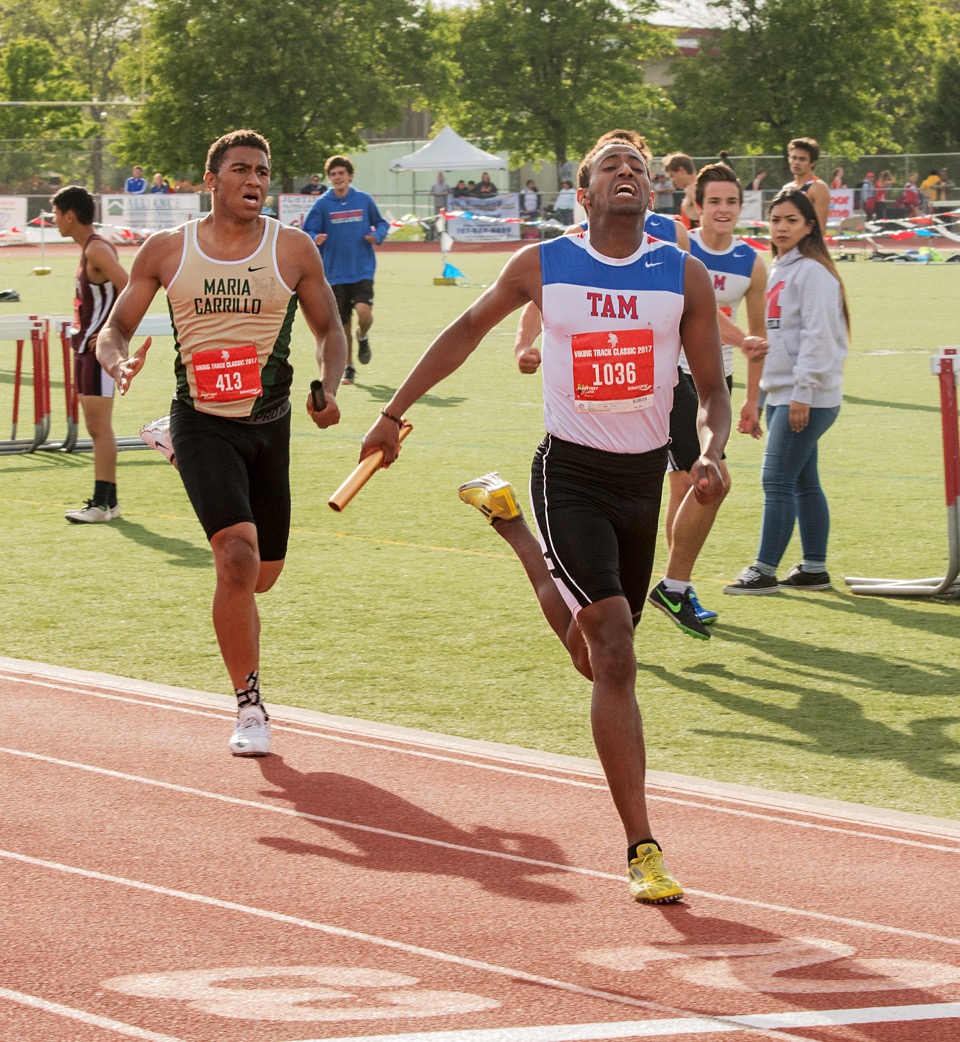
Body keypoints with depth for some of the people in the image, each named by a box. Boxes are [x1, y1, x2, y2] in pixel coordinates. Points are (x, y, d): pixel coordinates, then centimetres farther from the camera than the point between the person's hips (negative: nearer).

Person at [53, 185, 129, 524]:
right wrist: (82, 332, 14)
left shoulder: (98, 249, -15)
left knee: (100, 427, -9)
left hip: (100, 350, -10)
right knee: (96, 428, 12)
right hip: (85, 348, 10)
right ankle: (108, 500, 17)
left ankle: (102, 504, -9)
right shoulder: (87, 249, 14)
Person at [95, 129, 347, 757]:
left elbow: (330, 330, 9)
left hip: (270, 424, 3)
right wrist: (120, 363, -19)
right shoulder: (166, 251, -1)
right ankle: (250, 707, -10)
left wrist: (329, 388, -10)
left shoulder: (293, 250, 0)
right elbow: (114, 330, 5)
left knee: (264, 574, 11)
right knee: (239, 557, -21)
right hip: (203, 423, -3)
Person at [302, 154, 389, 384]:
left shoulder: (364, 200, 3)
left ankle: (363, 338, 14)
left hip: (363, 271, -1)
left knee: (364, 313, -21)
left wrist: (377, 235, -5)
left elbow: (381, 223, 16)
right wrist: (315, 239, -21)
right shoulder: (322, 204, 0)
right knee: (343, 324, 5)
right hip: (336, 275, 1)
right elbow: (307, 232, 2)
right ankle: (348, 368, 23)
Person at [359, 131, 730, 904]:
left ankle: (510, 523, 47)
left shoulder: (685, 277, 0)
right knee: (614, 656, -18)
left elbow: (713, 388, 5)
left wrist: (712, 452, -16)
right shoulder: (542, 266, -2)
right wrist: (395, 413, 15)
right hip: (571, 472, -4)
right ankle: (642, 849, -15)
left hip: (644, 477, 4)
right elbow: (469, 328, 14)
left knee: (600, 658, 19)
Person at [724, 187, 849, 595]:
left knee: (777, 480, -9)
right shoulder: (776, 271, 17)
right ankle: (814, 569, 16)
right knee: (803, 483, 11)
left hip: (808, 398, -9)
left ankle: (765, 571, -6)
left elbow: (817, 336, -17)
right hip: (780, 394, 9)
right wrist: (756, 397, 19)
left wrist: (803, 393, -21)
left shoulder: (813, 272, -11)